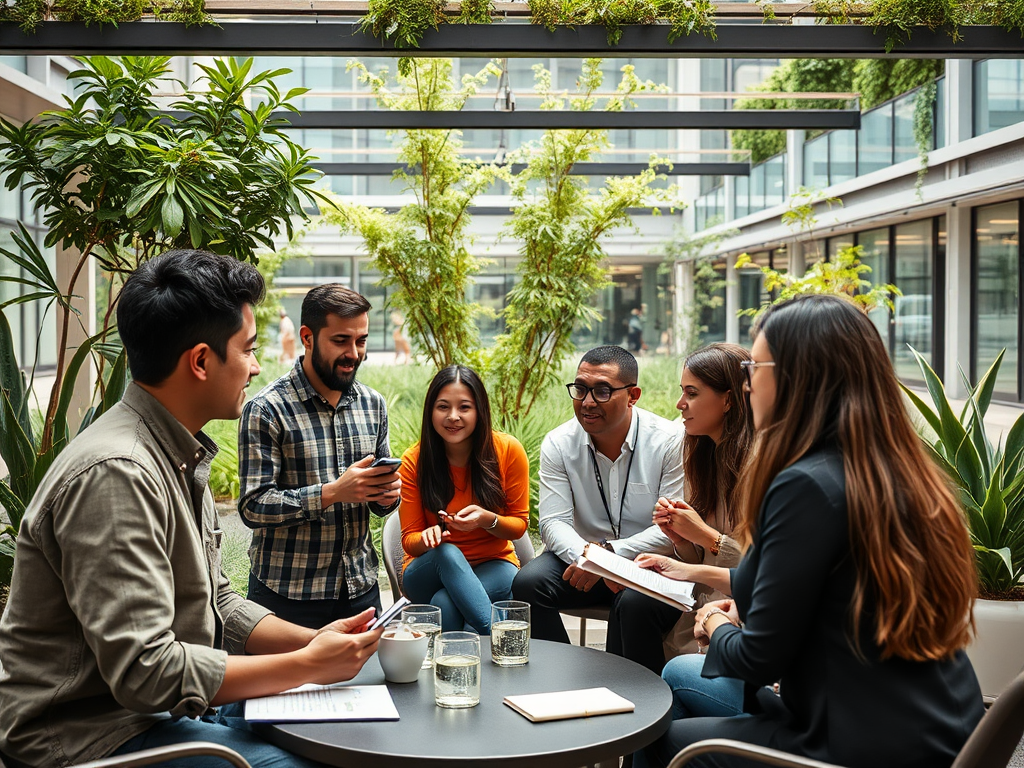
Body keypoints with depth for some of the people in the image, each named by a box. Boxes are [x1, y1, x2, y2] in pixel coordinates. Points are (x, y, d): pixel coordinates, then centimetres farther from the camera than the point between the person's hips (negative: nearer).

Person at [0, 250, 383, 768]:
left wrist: (315, 641, -2)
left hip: (166, 703, 9)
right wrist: (308, 666, -20)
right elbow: (144, 672, -27)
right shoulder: (117, 473, -25)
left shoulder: (180, 459, 9)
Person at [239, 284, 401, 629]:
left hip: (360, 586, 5)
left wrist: (387, 494, -8)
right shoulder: (267, 409, -11)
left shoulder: (372, 404, 7)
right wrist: (331, 493, -25)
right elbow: (253, 507, -16)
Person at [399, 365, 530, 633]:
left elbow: (519, 525, -1)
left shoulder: (508, 450, -9)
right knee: (447, 553, -36)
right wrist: (429, 537, -29)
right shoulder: (414, 461, -8)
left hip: (494, 566, -1)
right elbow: (409, 540, -4)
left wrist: (487, 520, -24)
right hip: (430, 571, 1)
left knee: (445, 604, -35)